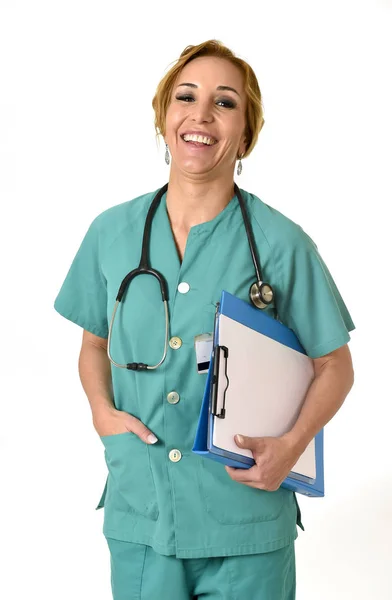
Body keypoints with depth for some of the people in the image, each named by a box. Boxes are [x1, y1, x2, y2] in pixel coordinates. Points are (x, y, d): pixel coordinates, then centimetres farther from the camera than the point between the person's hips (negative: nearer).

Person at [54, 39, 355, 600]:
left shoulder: (281, 243, -7)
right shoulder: (112, 232, 1)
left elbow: (334, 367, 1)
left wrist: (291, 446, -14)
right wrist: (102, 410, -3)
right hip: (138, 516, 2)